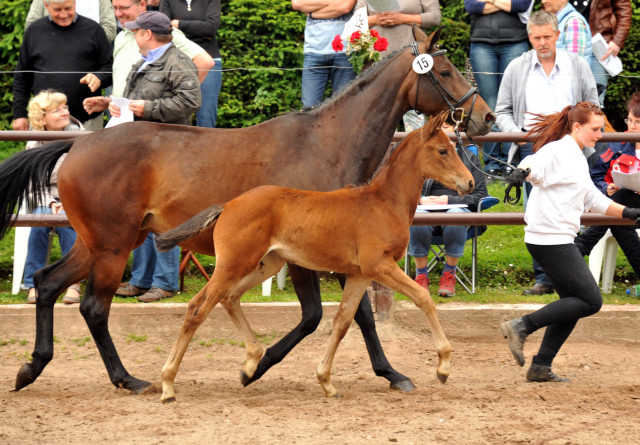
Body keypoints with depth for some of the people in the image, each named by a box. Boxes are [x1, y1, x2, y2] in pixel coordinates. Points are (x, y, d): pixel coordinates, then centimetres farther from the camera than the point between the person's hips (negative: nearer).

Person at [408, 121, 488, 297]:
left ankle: (449, 275, -25)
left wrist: (449, 200, -9)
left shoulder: (470, 158, 14)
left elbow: (480, 195, 5)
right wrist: (420, 200, -9)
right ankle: (421, 275, -23)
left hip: (459, 209, -1)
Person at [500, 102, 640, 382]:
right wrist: (522, 171, -54)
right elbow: (536, 164, -32)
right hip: (550, 240, -10)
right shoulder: (559, 151, -11)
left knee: (574, 303, 13)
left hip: (559, 240, 10)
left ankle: (540, 368, 13)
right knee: (590, 301, -9)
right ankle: (521, 327, -9)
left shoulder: (577, 158, 20)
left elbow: (593, 198, 30)